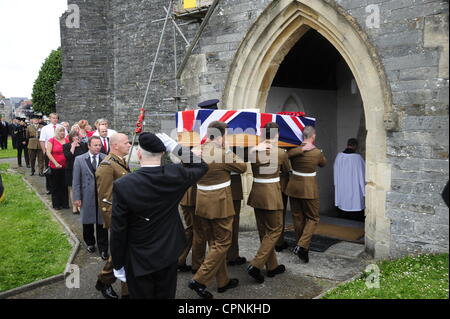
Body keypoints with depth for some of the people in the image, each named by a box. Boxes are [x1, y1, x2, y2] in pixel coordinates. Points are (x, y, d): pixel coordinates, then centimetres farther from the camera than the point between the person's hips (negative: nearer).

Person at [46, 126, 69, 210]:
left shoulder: (67, 140, 7)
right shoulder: (51, 141, -2)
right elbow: (48, 153, -7)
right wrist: (55, 163, -14)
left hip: (65, 166, 3)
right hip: (55, 167, -3)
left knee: (64, 185, 6)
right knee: (56, 186, 8)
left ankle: (65, 203, 17)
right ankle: (56, 204, 17)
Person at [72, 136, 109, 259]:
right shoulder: (79, 159, -1)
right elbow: (76, 181, 0)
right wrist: (76, 198, -3)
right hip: (87, 197, 1)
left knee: (102, 223, 3)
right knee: (87, 222, 16)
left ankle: (103, 249, 15)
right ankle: (90, 243, 38)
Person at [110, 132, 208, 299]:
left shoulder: (122, 185, -22)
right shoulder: (175, 174, -15)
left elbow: (118, 230, -16)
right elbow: (202, 166, 6)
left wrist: (118, 265, -3)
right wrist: (175, 147, -4)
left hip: (138, 261, -2)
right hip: (168, 255, 3)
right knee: (166, 296, 21)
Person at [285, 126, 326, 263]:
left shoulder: (293, 150, -8)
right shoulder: (317, 152, -7)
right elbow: (323, 163, 9)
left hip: (293, 186, 3)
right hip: (309, 188, -3)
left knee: (298, 217, 15)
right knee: (313, 217, 9)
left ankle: (302, 246, 28)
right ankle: (302, 245, -7)